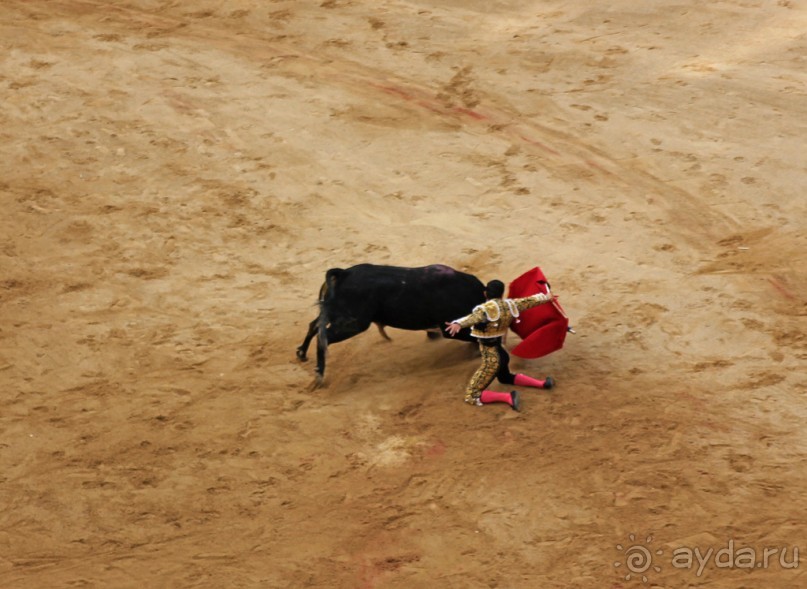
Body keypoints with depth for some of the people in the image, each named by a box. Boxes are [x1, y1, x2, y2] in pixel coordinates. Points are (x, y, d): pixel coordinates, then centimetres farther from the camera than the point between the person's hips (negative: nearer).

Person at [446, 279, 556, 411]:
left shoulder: (485, 309, -21)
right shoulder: (510, 304, -2)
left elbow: (474, 317, -44)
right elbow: (529, 301, 16)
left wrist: (458, 324, -63)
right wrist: (546, 297, 34)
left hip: (491, 358, -7)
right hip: (500, 352, 7)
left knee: (472, 396, -4)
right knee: (506, 378, 39)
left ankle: (508, 397, -21)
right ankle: (542, 383, 29)